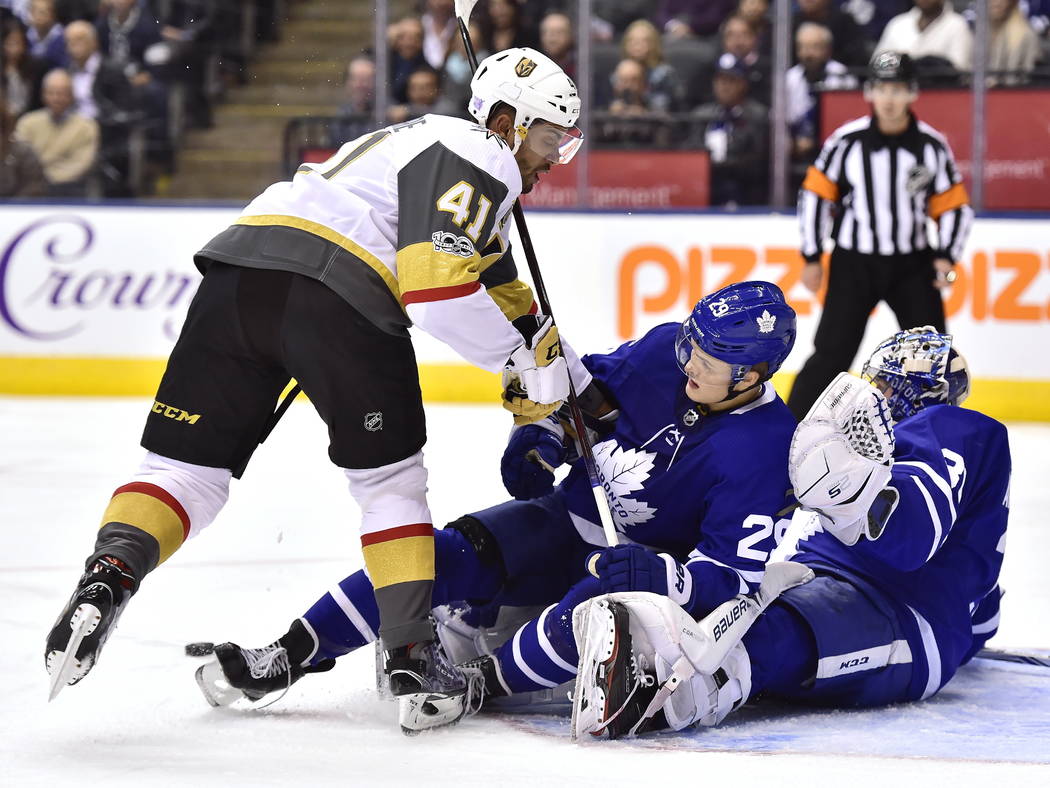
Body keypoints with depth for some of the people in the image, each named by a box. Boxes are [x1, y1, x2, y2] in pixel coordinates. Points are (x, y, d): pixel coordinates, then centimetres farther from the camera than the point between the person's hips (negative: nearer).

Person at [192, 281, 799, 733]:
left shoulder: (765, 449, -24)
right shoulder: (665, 351, -9)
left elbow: (735, 577, -24)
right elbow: (592, 384, 11)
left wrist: (659, 575, -40)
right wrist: (542, 437, -5)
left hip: (650, 566, -5)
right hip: (569, 517, 5)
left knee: (601, 605, -41)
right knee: (456, 555, -18)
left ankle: (477, 685, -31)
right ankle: (288, 659, -20)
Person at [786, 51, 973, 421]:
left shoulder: (932, 145, -5)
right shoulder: (847, 141, -9)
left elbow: (954, 207, 3)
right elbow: (815, 194, -1)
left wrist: (946, 257, -10)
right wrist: (811, 258, -1)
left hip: (912, 265, 2)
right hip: (854, 264, -2)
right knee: (832, 352, -6)